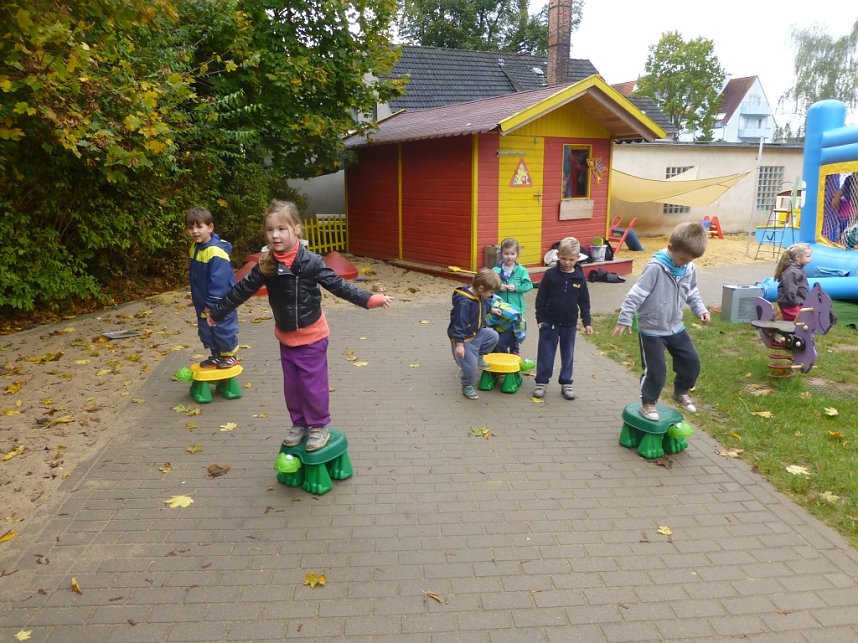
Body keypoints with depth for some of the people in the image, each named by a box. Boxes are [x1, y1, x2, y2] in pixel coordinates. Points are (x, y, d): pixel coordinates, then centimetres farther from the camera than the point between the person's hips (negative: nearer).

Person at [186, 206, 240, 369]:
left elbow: (218, 282, -26)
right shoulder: (194, 248, 4)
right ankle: (216, 355, 35)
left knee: (223, 329, 6)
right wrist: (196, 298, 19)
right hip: (202, 304, 9)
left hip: (220, 304, -9)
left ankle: (230, 355, 25)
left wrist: (211, 305, -22)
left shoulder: (216, 252, -25)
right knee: (205, 331, 18)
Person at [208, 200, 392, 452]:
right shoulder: (265, 265, -7)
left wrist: (370, 299, -28)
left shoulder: (310, 262, -19)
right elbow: (242, 290, 4)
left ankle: (319, 426, 24)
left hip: (312, 336, -4)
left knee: (313, 384, 4)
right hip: (286, 337, 5)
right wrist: (217, 313, 12)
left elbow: (338, 285, -18)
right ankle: (299, 424, 34)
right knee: (291, 385, 15)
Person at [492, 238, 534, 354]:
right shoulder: (496, 270, -3)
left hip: (516, 307, -1)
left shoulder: (521, 270, -4)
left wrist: (516, 287, -19)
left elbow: (529, 285, -5)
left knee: (515, 333, 12)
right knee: (499, 335, 9)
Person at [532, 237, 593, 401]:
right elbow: (541, 298, -3)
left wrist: (587, 322, 1)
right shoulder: (550, 274, -8)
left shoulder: (580, 278, -3)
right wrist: (539, 318, -4)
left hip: (570, 324, 2)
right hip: (549, 322, -2)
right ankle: (542, 382, 16)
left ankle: (566, 383, 22)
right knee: (546, 353, 5)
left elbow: (584, 302, 4)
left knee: (568, 354, 11)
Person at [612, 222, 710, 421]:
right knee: (656, 370, -3)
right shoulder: (656, 267, -25)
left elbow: (692, 292, 16)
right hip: (652, 329, -7)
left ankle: (681, 392, 37)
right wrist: (625, 319, -23)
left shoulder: (689, 269, -2)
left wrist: (700, 309, 3)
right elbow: (636, 294, -23)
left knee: (692, 362, 12)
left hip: (676, 327, 7)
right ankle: (648, 403, 19)